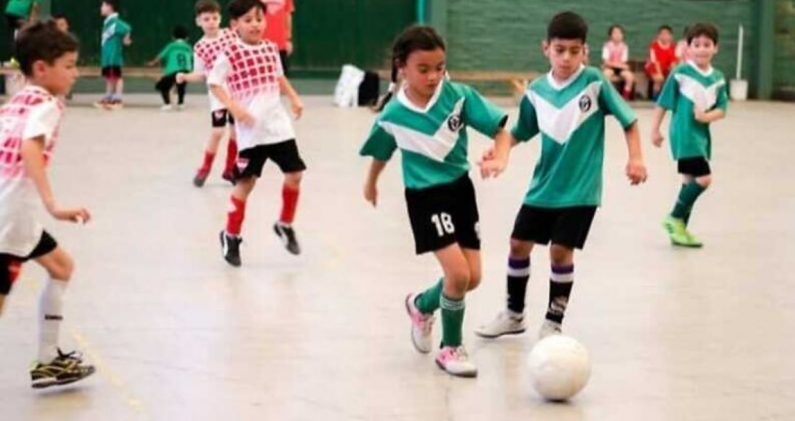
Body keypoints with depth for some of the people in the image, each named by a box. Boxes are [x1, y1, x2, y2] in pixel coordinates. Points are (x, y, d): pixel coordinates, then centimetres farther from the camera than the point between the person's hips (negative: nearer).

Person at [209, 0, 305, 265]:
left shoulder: (271, 49, 8)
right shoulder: (230, 54, -9)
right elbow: (214, 84, -7)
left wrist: (294, 98, 13)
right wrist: (233, 107, -19)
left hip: (279, 126, 5)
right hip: (251, 131, -5)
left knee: (295, 174, 6)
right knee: (246, 182, -1)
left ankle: (285, 225, 28)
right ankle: (231, 236, 16)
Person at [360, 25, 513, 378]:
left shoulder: (459, 95, -12)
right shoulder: (392, 116, -14)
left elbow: (500, 131, -10)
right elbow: (381, 153, 7)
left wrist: (499, 158, -30)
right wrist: (371, 184, 23)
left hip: (461, 189, 4)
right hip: (425, 197, -4)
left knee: (473, 277, 6)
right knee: (458, 274, -15)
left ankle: (422, 305, 37)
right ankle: (451, 348, 8)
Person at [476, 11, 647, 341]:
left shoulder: (594, 82, -12)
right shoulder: (536, 91, -1)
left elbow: (628, 120, -5)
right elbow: (521, 132, 11)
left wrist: (635, 158, -13)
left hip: (580, 189, -4)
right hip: (544, 186, 4)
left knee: (561, 250, -7)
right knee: (519, 244, 8)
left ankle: (553, 323, 12)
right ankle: (514, 314, 28)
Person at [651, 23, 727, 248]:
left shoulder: (718, 78, 3)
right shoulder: (680, 74, -11)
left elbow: (722, 110, 4)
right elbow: (662, 103, -5)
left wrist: (706, 116, -16)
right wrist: (655, 130, -2)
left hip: (702, 135, 6)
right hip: (684, 134, -6)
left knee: (691, 180, 12)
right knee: (704, 178, -14)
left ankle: (679, 230, 22)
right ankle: (675, 218, 4)